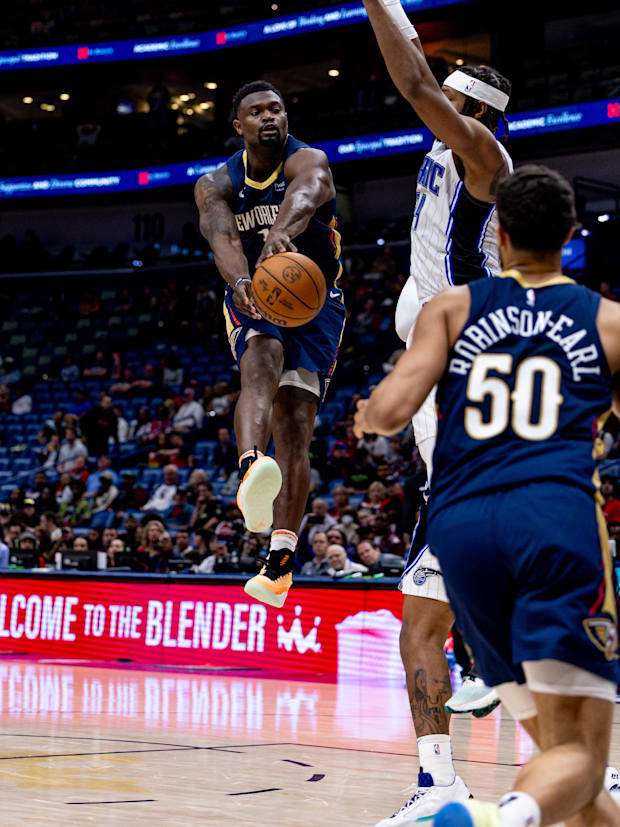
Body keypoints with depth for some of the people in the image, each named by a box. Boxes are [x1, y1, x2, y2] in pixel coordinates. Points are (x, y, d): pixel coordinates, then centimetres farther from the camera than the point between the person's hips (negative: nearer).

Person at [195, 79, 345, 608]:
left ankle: (282, 557, -4)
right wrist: (242, 281, -48)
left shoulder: (309, 162, -12)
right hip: (253, 300, 1)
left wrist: (281, 232, -63)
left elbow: (302, 198, -38)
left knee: (294, 431, -6)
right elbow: (221, 236, -25)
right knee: (262, 362, -34)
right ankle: (251, 468, -61)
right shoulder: (216, 185, -2)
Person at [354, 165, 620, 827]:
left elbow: (392, 410, 2)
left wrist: (365, 417, 25)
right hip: (558, 514, -3)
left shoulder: (452, 308, 14)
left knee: (554, 738, 18)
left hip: (462, 528, 3)